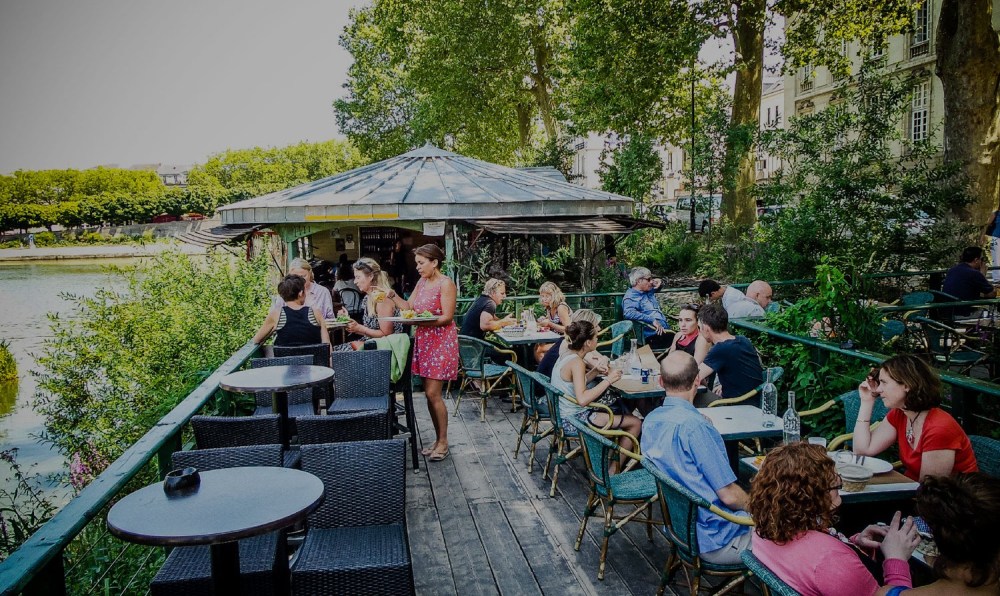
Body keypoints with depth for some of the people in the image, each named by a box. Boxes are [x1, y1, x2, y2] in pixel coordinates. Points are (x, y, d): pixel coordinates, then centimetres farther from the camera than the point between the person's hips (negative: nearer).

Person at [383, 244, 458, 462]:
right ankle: (438, 439, 20)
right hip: (424, 341, 8)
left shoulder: (446, 284, -12)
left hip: (441, 342, -8)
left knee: (433, 393, -8)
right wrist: (392, 295, 0)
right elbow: (408, 306, 14)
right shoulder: (422, 282, 13)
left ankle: (443, 442, 5)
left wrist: (422, 320, -25)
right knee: (429, 393, 9)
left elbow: (447, 317, -16)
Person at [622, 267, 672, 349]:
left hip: (665, 331, 9)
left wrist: (659, 282, 17)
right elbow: (629, 313, -27)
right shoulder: (630, 297, -5)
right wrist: (652, 320, -30)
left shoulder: (649, 291, 20)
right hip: (653, 336, -9)